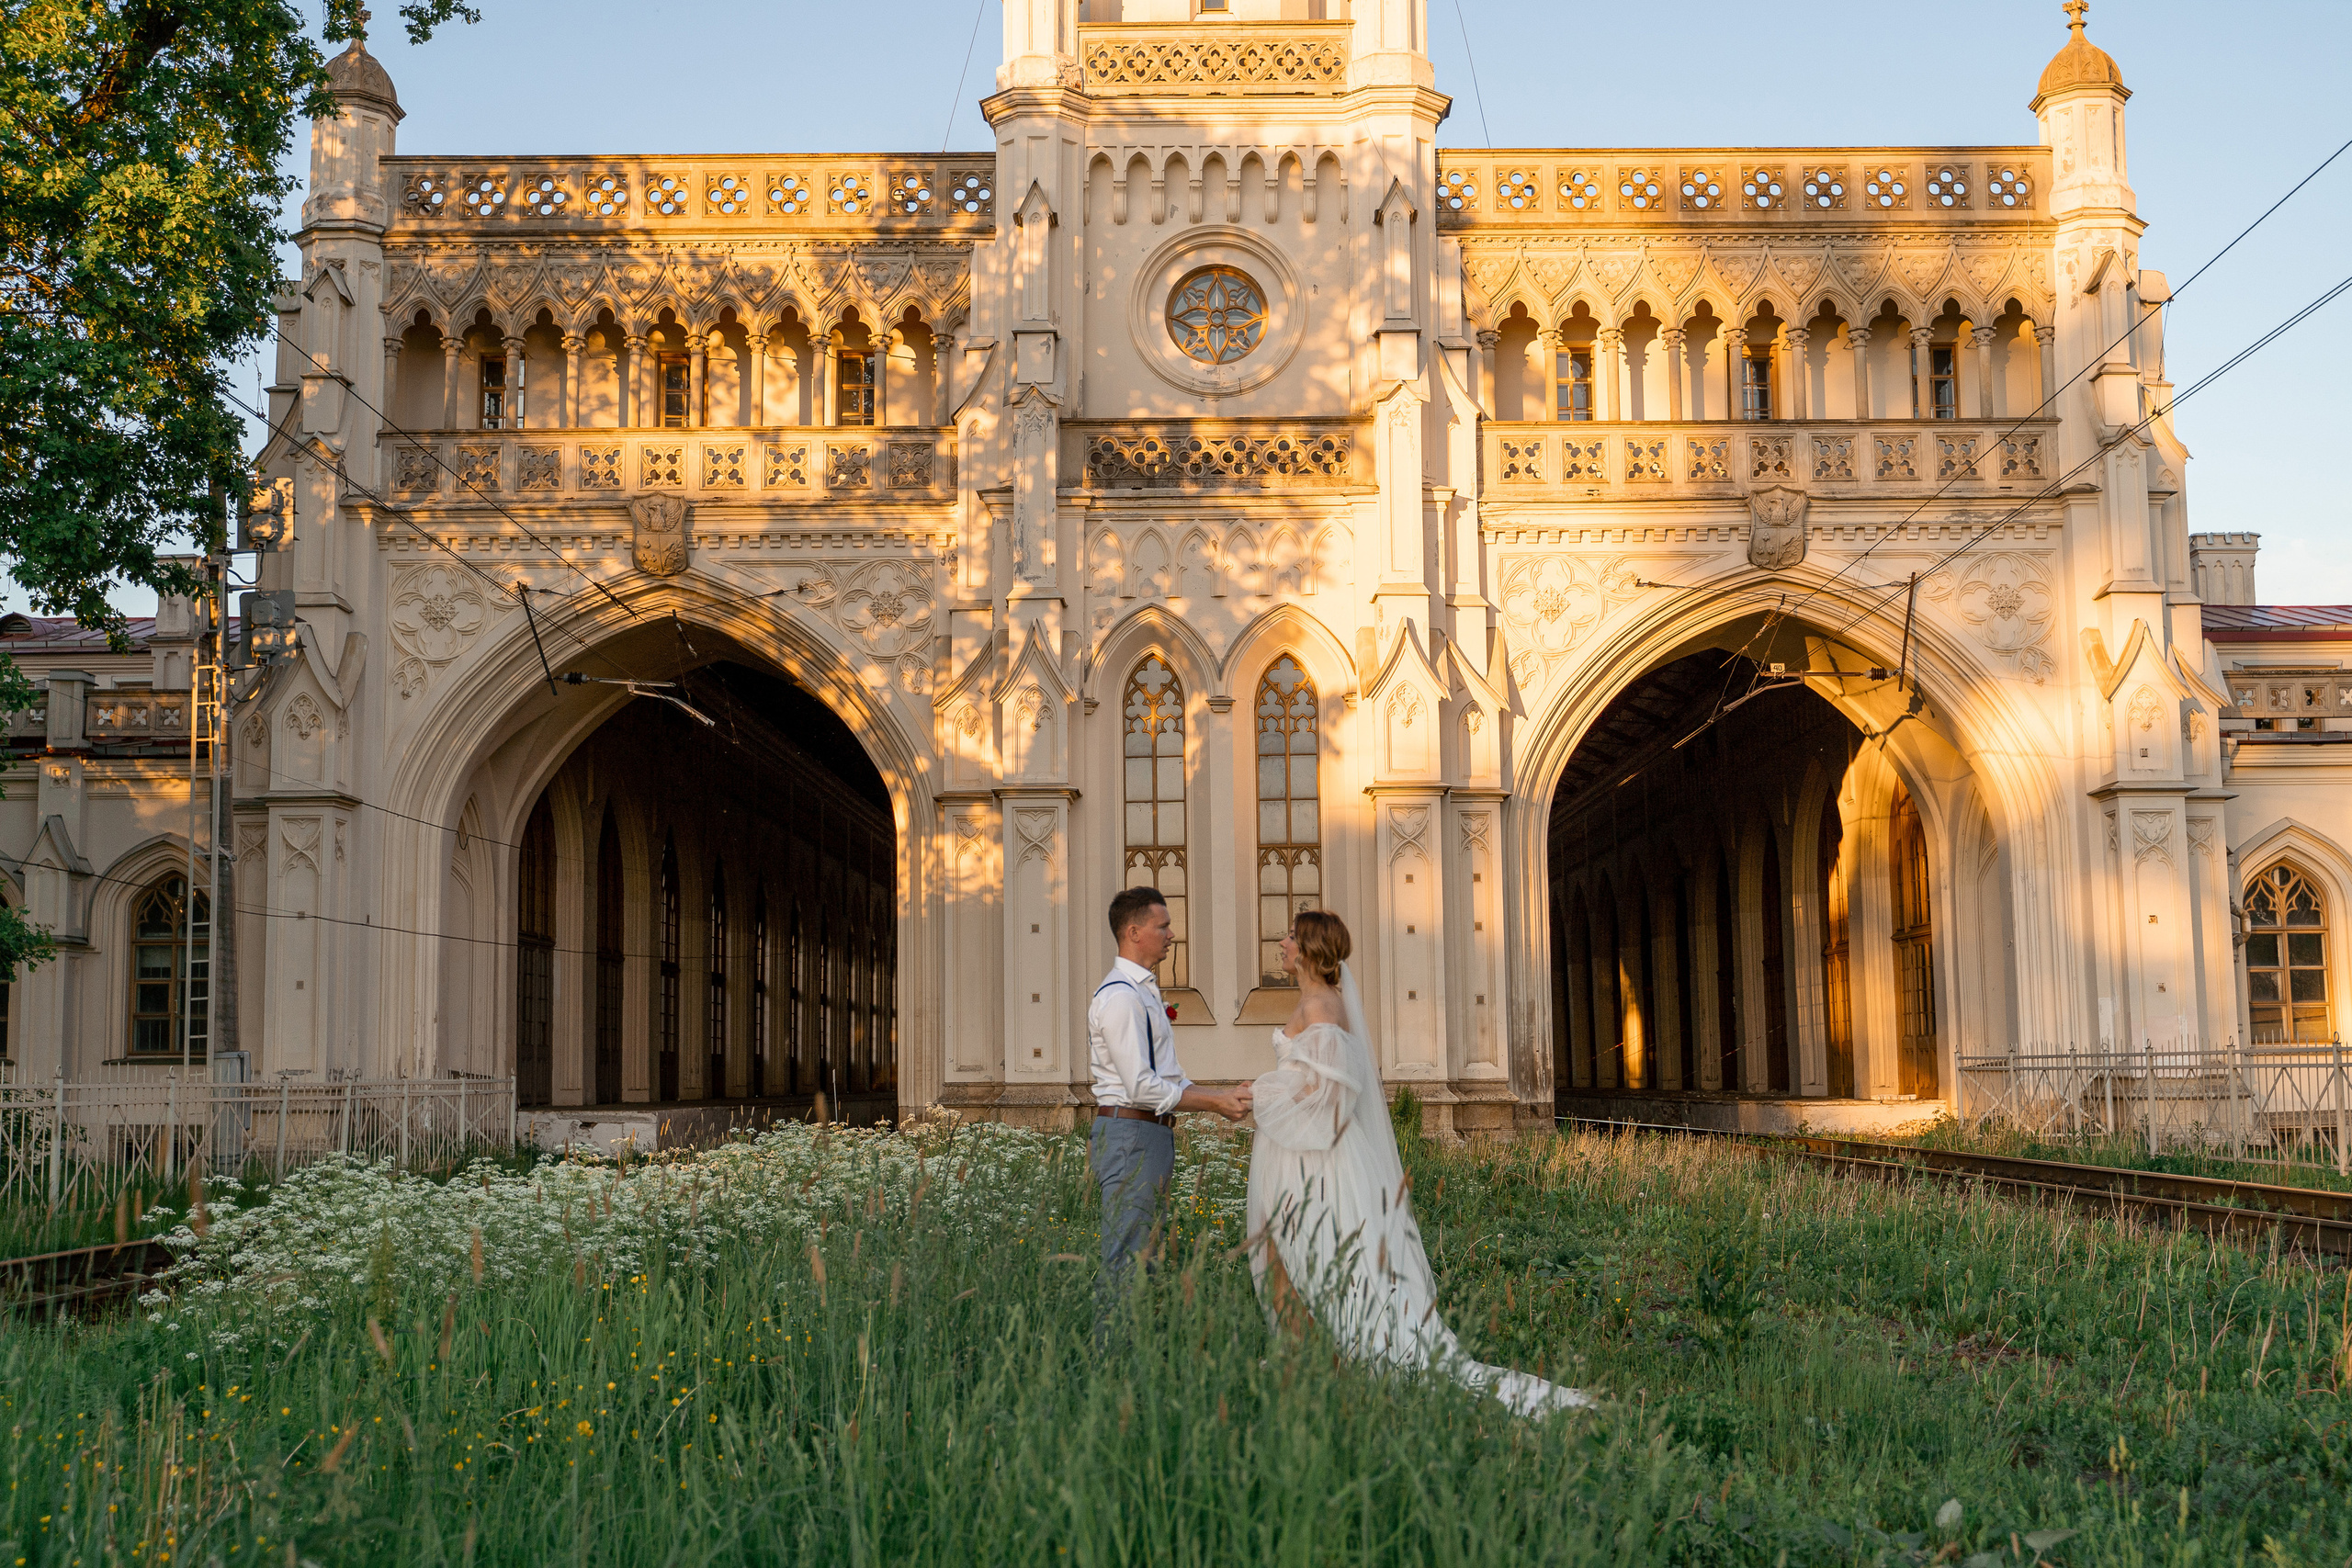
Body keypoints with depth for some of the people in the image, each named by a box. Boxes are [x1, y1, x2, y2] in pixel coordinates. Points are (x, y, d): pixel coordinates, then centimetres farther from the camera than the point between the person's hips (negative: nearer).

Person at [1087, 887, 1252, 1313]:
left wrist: (1221, 1098, 8)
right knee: (1125, 1262, -8)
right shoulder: (1120, 996, -15)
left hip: (1151, 1135, 11)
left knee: (1141, 1258, 13)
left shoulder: (1146, 992, 19)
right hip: (1131, 1136, -11)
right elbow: (1142, 1087, -21)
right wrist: (1215, 1103, -15)